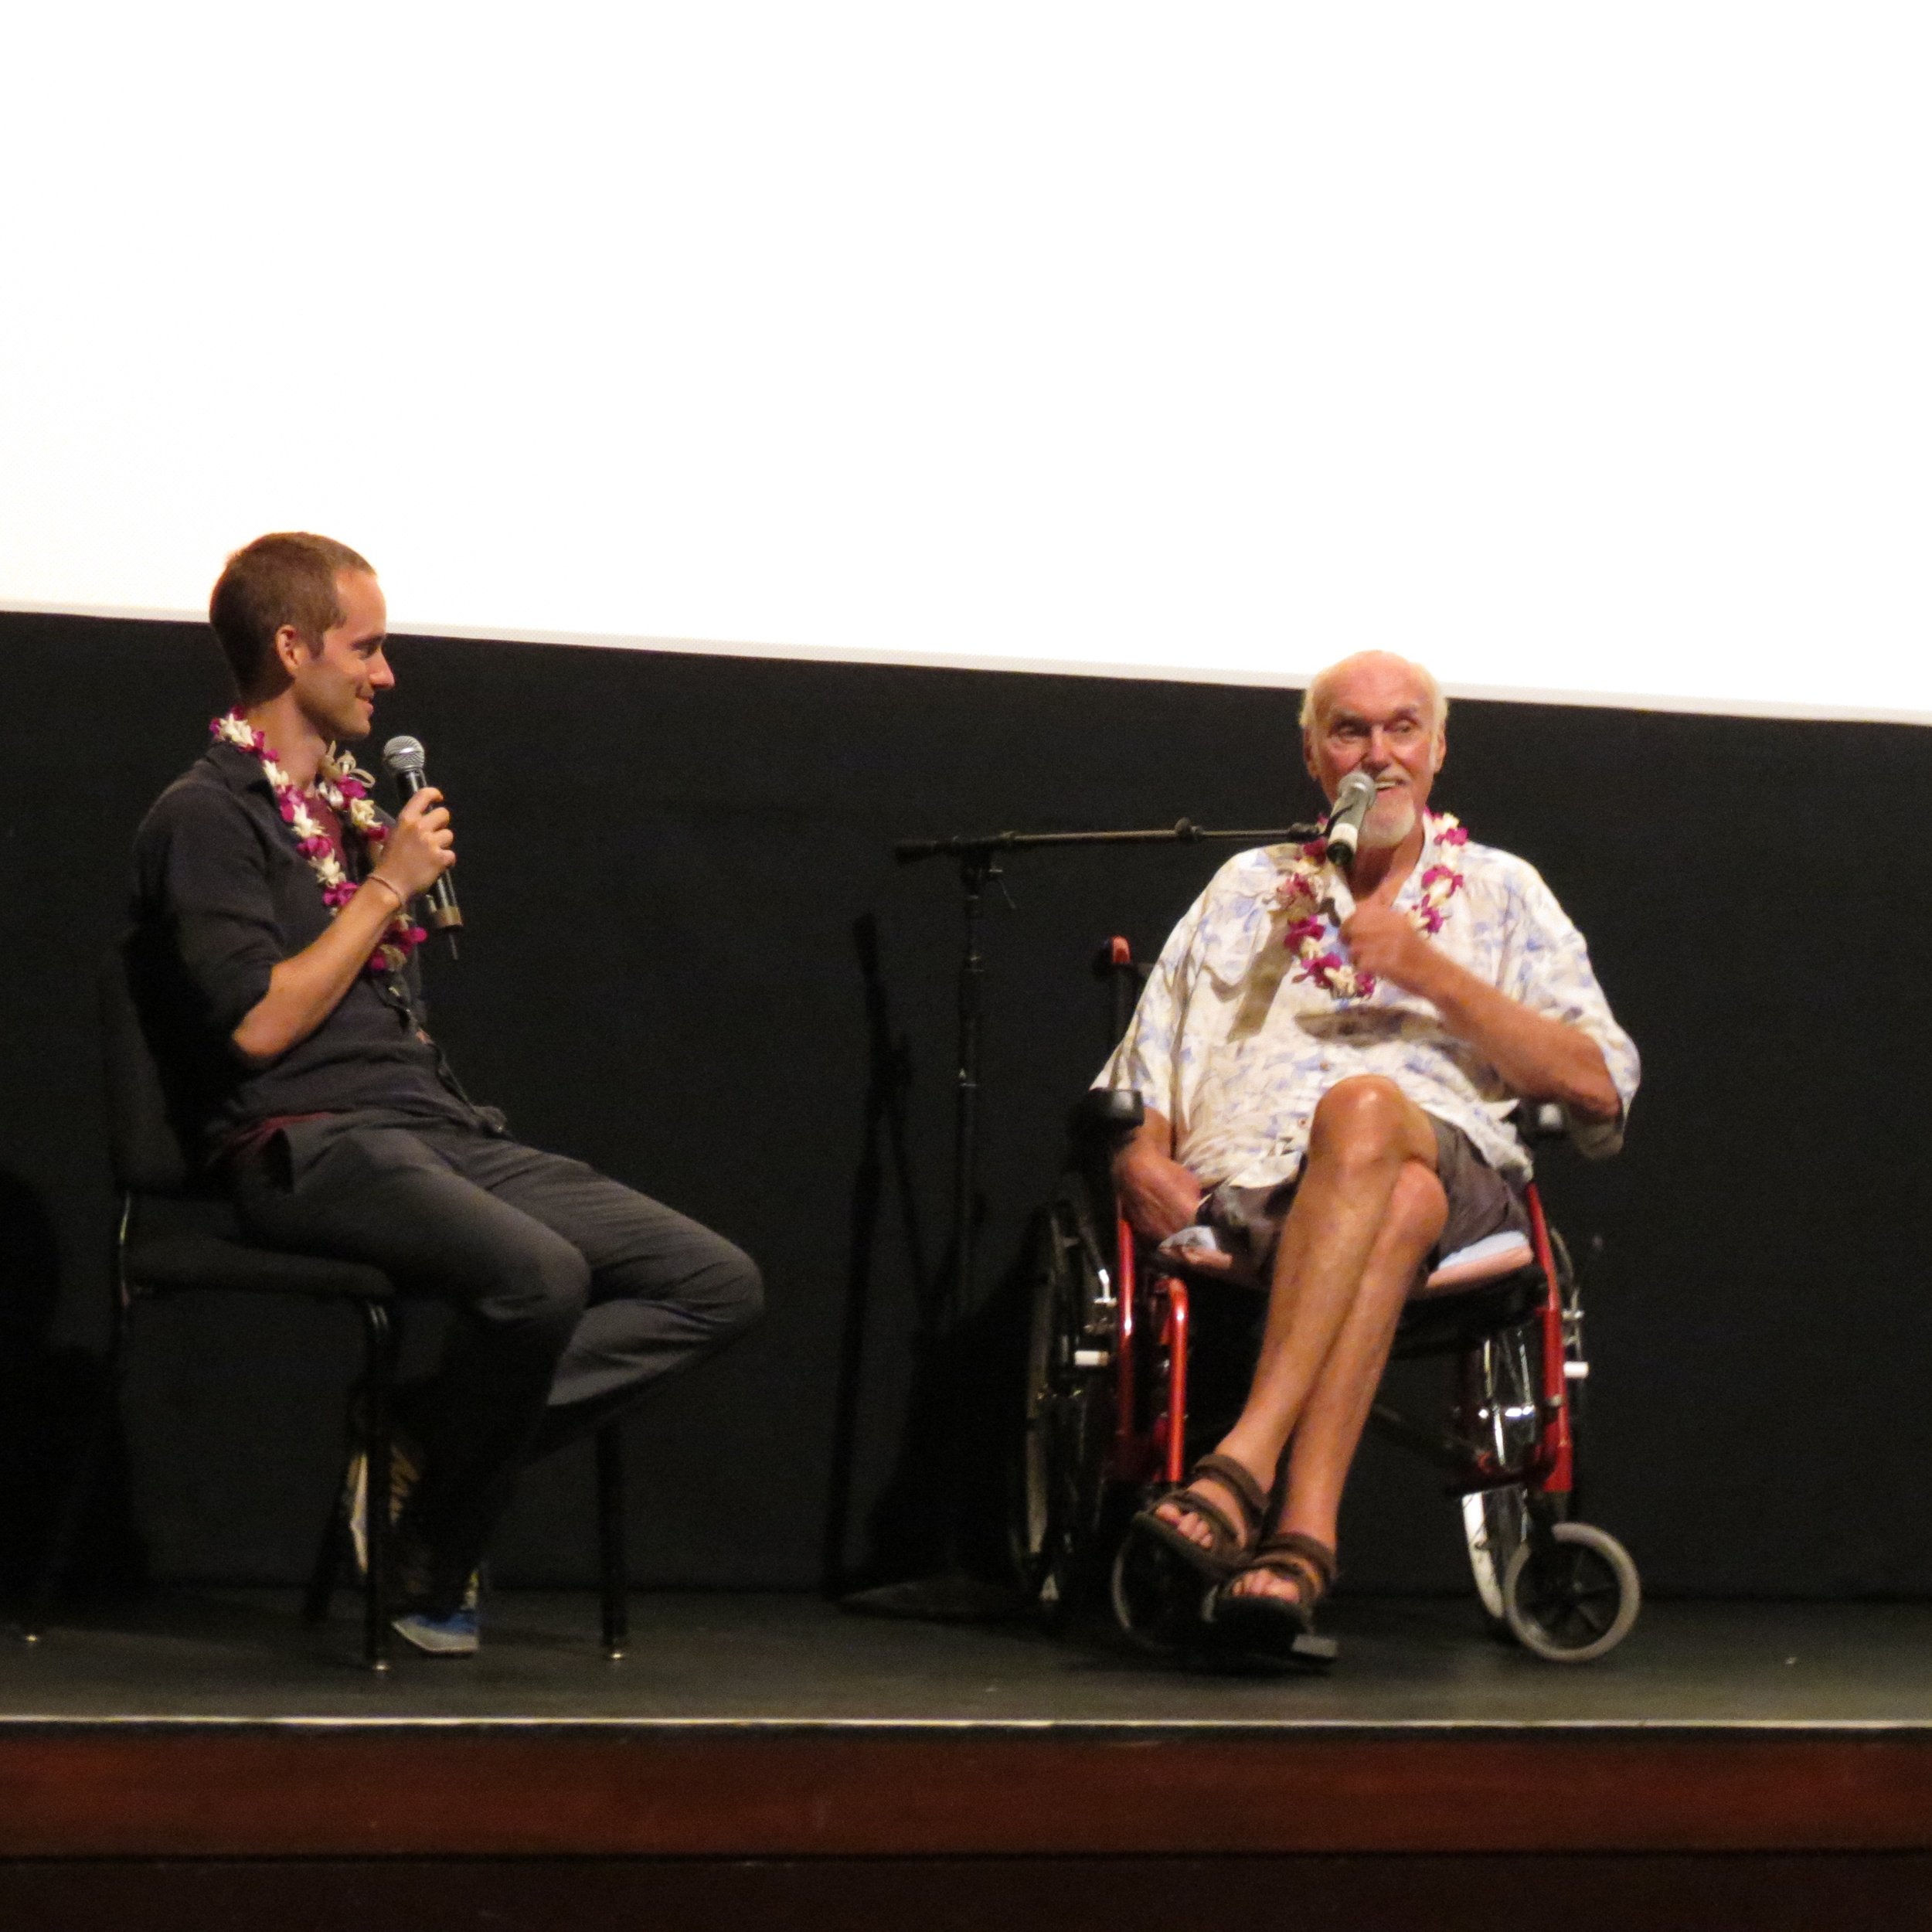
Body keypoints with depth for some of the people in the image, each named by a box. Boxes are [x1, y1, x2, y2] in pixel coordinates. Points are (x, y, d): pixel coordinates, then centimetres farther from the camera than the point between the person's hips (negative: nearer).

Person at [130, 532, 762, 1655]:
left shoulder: (354, 804, 24)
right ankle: (432, 1566, -13)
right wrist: (387, 889, -7)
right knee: (539, 1274, -36)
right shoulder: (210, 816, -1)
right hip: (310, 1147, -8)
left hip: (440, 1133, 9)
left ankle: (428, 1445, -13)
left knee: (721, 1284, -8)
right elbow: (257, 1025, -14)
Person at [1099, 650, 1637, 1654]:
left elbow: (1597, 1084, 9)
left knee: (1364, 1109, -39)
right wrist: (1140, 1159, -2)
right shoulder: (1249, 889, 29)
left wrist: (1429, 972, 0)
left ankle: (1243, 1464, -51)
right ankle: (1302, 1536, -53)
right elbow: (1139, 1084, 23)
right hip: (1246, 1185, 1)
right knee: (1398, 1209, -38)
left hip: (1454, 1167, -1)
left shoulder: (1500, 892, 23)